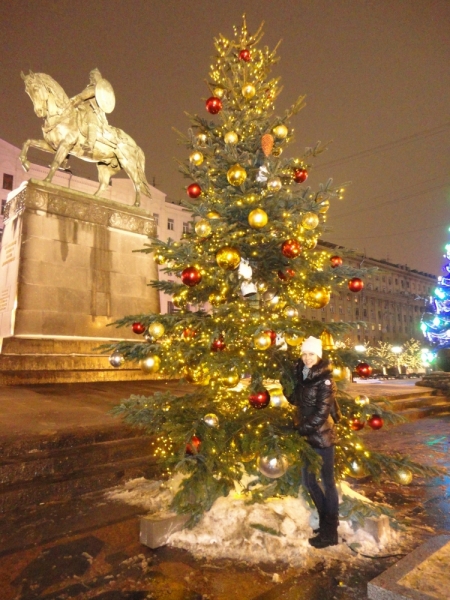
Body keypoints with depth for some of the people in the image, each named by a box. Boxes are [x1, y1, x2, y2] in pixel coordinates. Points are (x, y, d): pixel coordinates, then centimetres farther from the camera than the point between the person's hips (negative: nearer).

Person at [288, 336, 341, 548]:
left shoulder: (324, 378, -16)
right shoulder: (300, 374, 4)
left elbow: (322, 412, -19)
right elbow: (295, 400, 9)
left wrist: (302, 429, -17)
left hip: (322, 436, -7)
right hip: (308, 436, 7)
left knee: (327, 482, 6)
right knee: (308, 480, 17)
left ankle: (330, 532, 21)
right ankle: (327, 521, 37)